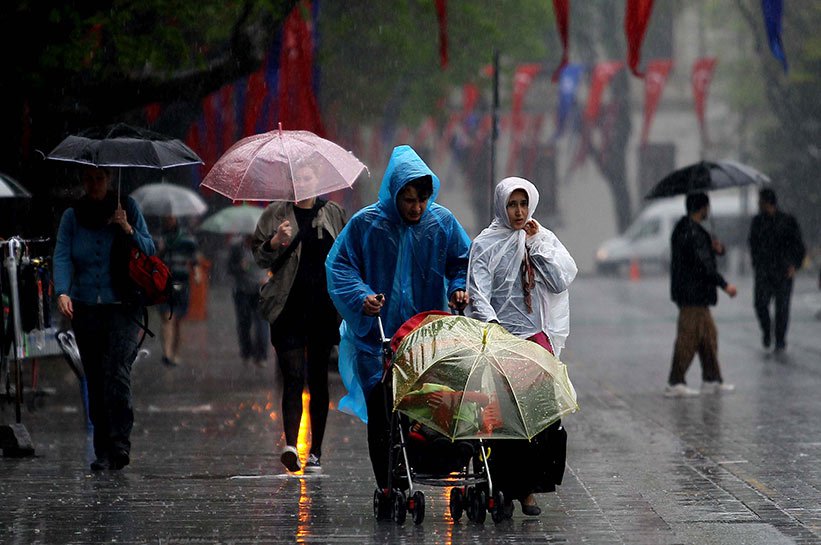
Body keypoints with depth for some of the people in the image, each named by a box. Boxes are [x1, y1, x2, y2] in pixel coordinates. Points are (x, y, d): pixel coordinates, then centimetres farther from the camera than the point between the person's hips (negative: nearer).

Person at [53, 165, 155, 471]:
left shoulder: (128, 209, 5)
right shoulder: (72, 217, 8)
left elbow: (150, 252, 5)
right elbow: (62, 256, -3)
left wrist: (128, 230, -12)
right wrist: (62, 292, -20)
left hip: (122, 308, -2)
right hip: (85, 308, 2)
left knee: (116, 371, -19)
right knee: (95, 380, 2)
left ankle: (120, 445, -20)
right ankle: (102, 452, 7)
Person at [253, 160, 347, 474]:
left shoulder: (333, 214, 12)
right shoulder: (275, 215, 8)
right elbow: (259, 257, 5)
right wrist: (276, 241, -14)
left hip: (324, 307, 2)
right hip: (289, 308, -2)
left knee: (318, 379, 4)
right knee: (293, 377, -13)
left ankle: (315, 452, 9)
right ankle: (290, 445, -22)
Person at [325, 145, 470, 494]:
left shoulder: (442, 222, 3)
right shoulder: (366, 223, -5)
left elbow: (463, 262, 15)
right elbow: (339, 265, 0)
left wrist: (459, 289, -5)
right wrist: (360, 297, -15)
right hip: (377, 334, -2)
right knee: (381, 413, -1)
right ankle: (387, 488, 5)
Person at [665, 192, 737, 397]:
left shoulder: (683, 228, 15)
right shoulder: (693, 233, -18)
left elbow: (704, 256, 22)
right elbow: (704, 265, -22)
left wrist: (717, 248, 0)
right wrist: (724, 285, -15)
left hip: (696, 295, 11)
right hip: (692, 295, -11)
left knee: (708, 335, 16)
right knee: (688, 338, -7)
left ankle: (712, 380, 20)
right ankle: (674, 384, -5)